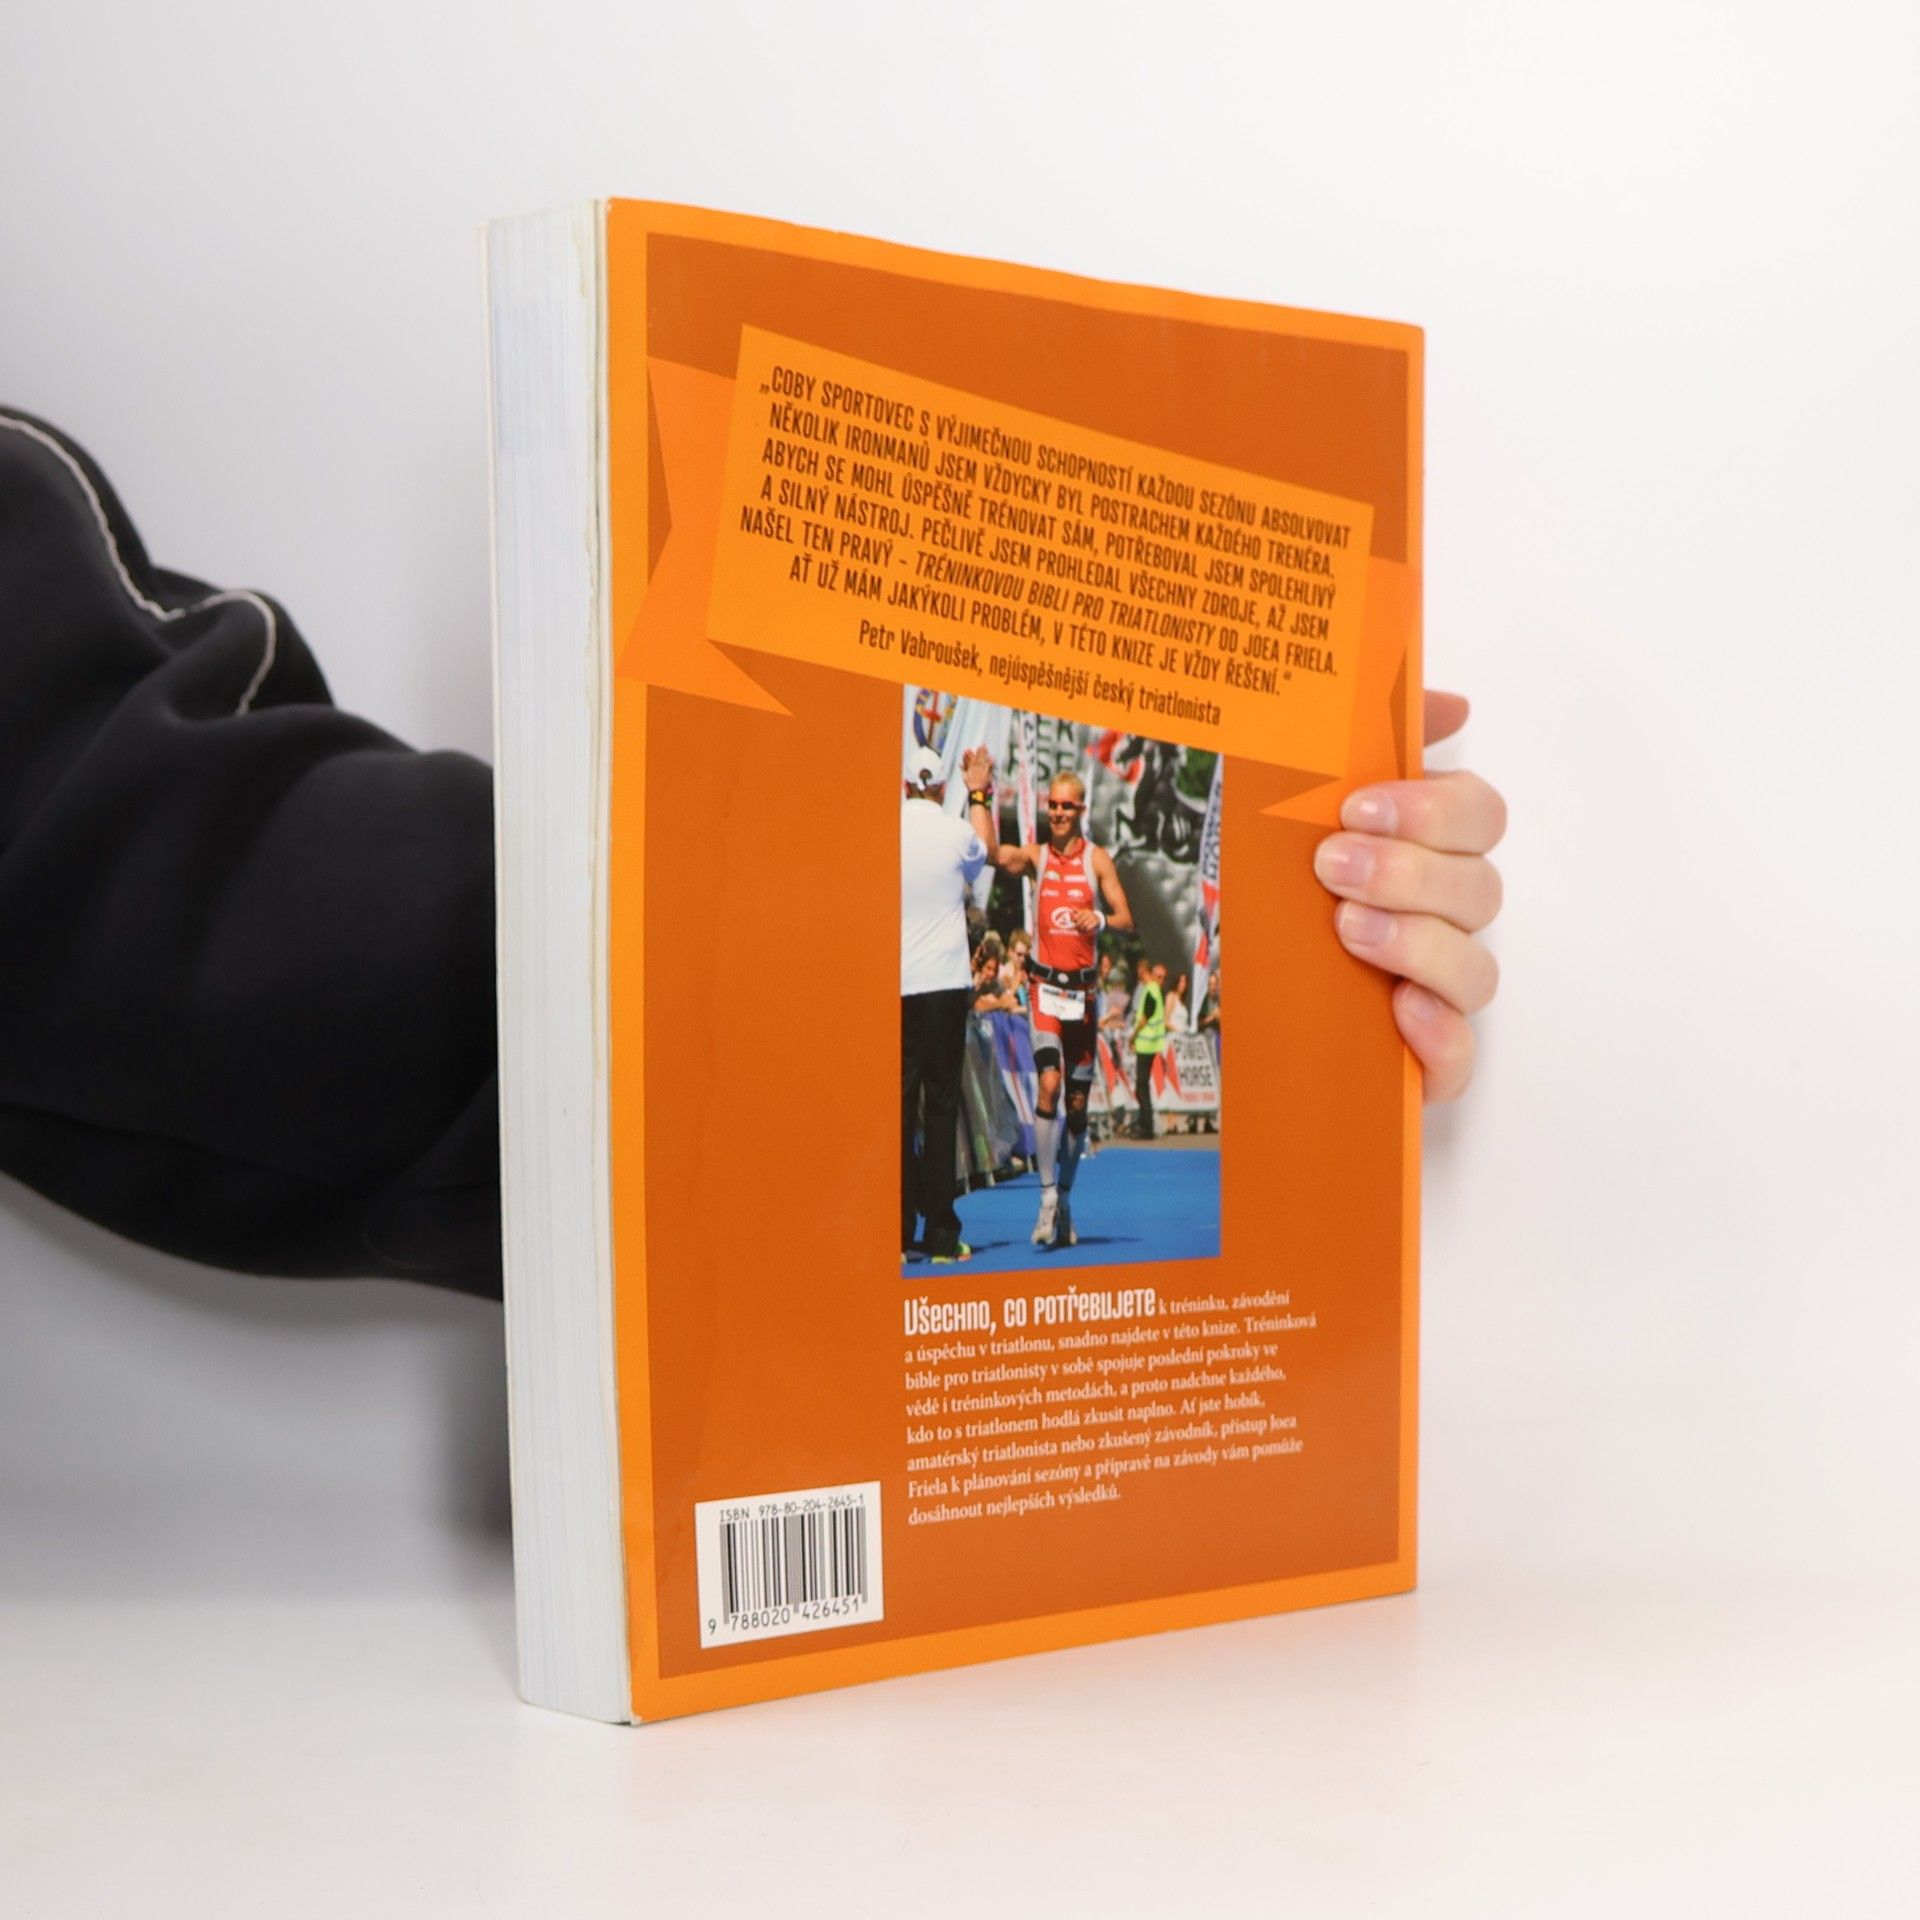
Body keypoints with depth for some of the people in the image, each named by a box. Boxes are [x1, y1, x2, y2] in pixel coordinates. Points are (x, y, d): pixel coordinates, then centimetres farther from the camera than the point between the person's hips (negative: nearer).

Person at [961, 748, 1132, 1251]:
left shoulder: (1098, 859, 3)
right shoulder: (1034, 857, 4)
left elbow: (1126, 919, 1)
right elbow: (991, 852, -15)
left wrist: (1101, 919, -20)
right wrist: (979, 795, -17)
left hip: (1085, 990, 1)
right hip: (1045, 987, -1)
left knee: (1077, 1101, 8)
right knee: (1047, 1084, -20)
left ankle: (1065, 1199, 22)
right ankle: (1048, 1196, -16)